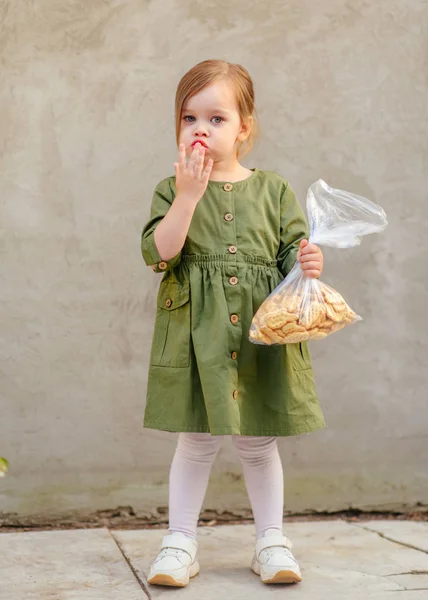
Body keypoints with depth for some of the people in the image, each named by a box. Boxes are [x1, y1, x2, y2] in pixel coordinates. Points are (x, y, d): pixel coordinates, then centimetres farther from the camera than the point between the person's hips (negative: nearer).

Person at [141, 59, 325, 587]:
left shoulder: (272, 191, 6)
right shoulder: (172, 190, 2)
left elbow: (291, 253, 6)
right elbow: (159, 253, -12)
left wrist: (307, 263, -18)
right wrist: (189, 194, -20)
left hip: (261, 334, 1)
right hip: (197, 336, -1)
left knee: (258, 442, 11)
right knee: (196, 441, 5)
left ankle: (270, 540, 25)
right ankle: (180, 542, 19)